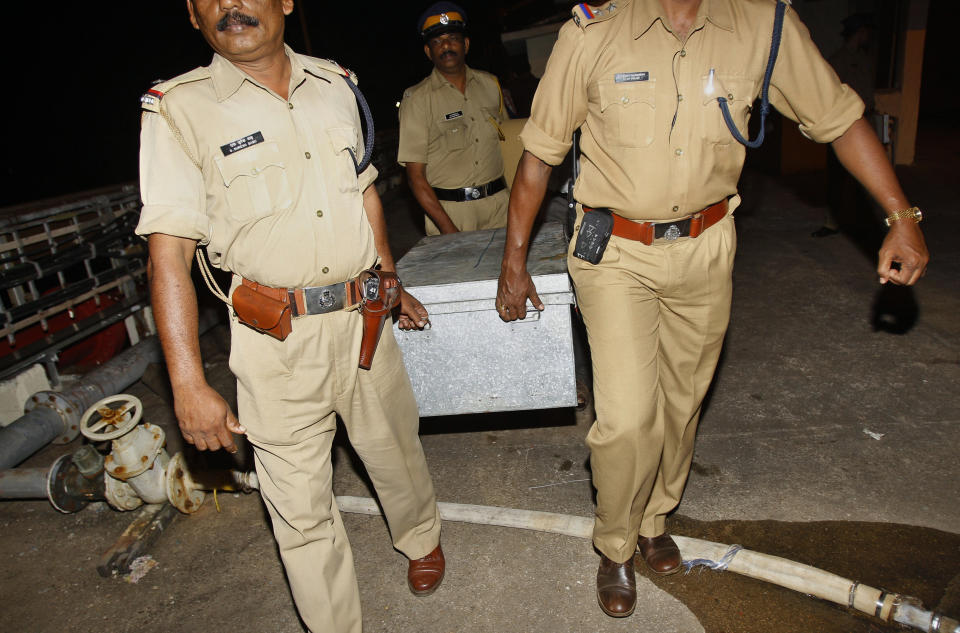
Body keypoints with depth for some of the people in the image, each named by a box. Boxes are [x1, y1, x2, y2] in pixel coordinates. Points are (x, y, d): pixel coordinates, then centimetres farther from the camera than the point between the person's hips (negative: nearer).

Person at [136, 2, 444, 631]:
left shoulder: (335, 84, 8)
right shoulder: (179, 108, -6)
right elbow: (169, 254, -10)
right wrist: (189, 386, -15)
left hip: (363, 319, 4)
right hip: (279, 341, -3)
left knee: (396, 448, 21)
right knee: (300, 503, 6)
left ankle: (422, 537, 52)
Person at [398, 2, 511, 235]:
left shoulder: (490, 84, 11)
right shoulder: (417, 99, -4)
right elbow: (415, 175, -9)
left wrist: (519, 198, 7)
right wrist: (448, 229, -18)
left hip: (499, 202, 4)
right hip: (447, 209, -4)